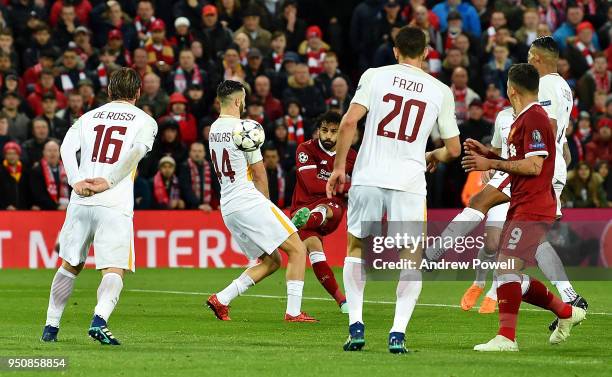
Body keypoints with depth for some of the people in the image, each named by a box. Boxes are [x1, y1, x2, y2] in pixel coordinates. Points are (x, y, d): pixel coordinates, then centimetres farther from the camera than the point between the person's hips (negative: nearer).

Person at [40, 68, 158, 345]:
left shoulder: (89, 118, 17)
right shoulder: (144, 121, 8)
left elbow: (67, 147, 0)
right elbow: (137, 150, -12)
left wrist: (75, 181, -8)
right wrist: (109, 182, -10)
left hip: (81, 200, 4)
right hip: (115, 205, -3)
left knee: (70, 265, 19)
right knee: (114, 270, -5)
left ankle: (51, 326, 19)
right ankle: (99, 320, -31)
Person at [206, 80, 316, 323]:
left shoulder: (214, 129, 13)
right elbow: (259, 173, -3)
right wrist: (264, 201, 14)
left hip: (228, 207, 9)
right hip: (249, 201, -9)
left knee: (271, 261, 14)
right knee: (297, 249, -2)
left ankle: (221, 300, 6)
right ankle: (293, 311, -10)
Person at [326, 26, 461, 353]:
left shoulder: (374, 76, 3)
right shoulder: (441, 91, 6)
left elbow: (349, 121, -7)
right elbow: (453, 149, 11)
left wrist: (339, 167, 2)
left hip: (368, 178, 1)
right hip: (409, 183, 0)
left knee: (356, 248, 19)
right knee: (411, 258, 10)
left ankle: (355, 325, 9)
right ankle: (398, 332, -5)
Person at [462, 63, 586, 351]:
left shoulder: (534, 119, -14)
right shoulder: (523, 119, 19)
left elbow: (533, 166, -20)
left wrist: (492, 164, -16)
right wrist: (487, 153, 15)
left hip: (533, 208, -11)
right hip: (521, 206, 11)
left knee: (507, 267, -19)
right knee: (512, 275, 13)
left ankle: (506, 337, -21)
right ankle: (566, 312, 25)